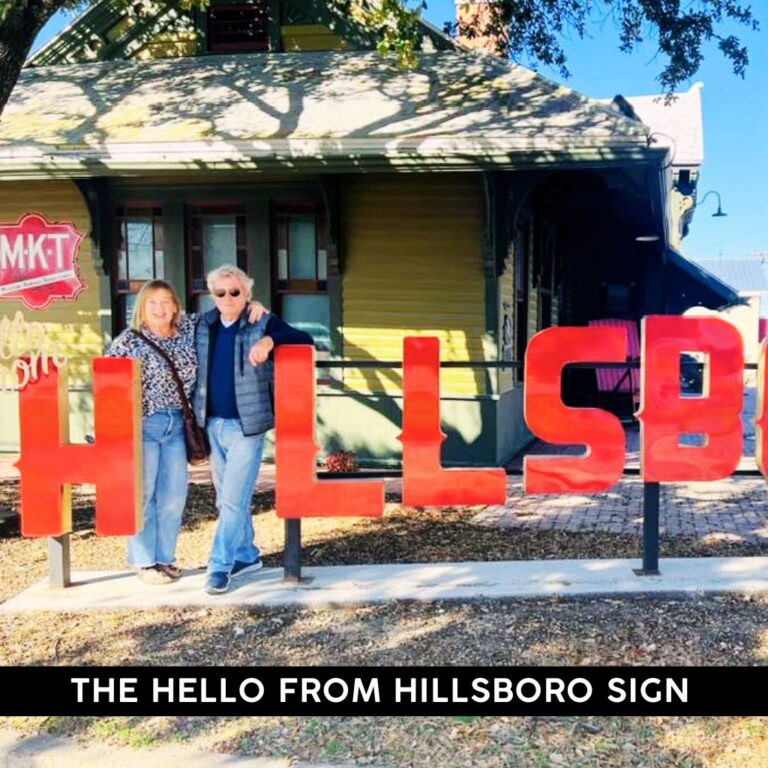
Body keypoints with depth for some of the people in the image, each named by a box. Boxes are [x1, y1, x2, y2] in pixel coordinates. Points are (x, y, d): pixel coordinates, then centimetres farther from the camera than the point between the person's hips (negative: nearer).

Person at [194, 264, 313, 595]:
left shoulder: (263, 324, -5)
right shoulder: (203, 325, 8)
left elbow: (305, 340, -15)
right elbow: (196, 369, 17)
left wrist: (270, 340, -31)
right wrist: (196, 415, 7)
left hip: (246, 426, -5)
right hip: (212, 425, 5)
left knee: (234, 499, -5)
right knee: (226, 499, 15)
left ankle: (220, 565, 5)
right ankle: (246, 555, 31)